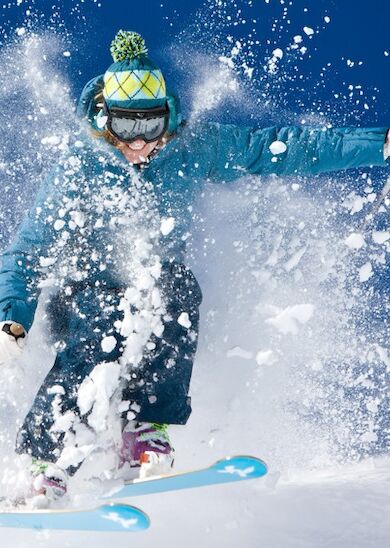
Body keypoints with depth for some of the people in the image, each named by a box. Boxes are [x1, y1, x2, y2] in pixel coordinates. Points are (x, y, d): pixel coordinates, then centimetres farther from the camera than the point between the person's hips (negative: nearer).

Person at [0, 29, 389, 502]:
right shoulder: (78, 170, -14)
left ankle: (143, 433, -26)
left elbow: (281, 149, -9)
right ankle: (44, 467, -20)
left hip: (157, 288, 2)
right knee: (98, 344, -33)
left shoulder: (195, 149, -10)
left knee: (179, 291, -32)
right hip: (86, 290, -1)